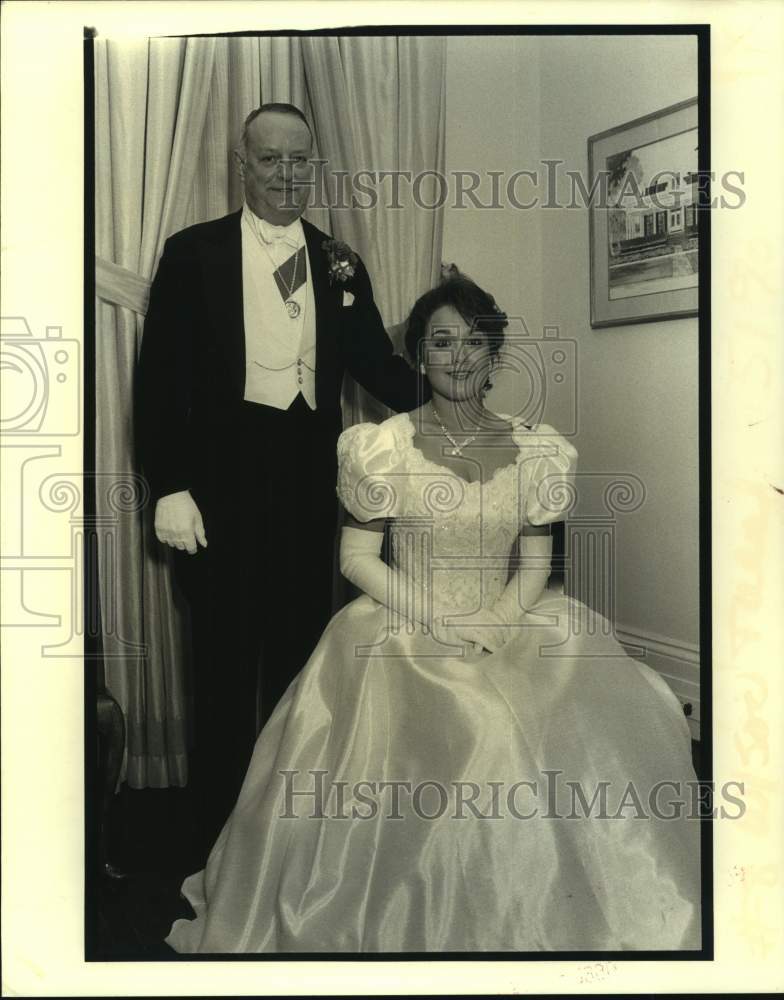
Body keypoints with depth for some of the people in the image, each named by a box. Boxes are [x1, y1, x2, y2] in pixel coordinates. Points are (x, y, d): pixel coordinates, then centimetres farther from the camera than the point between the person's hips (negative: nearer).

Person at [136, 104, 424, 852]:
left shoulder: (339, 264, 9)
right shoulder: (193, 253, 1)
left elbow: (376, 364, 8)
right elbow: (160, 378, -3)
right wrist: (170, 488, -10)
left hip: (309, 485, 3)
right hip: (220, 486, -3)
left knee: (299, 654, 12)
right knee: (226, 659, 7)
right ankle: (222, 830, 23)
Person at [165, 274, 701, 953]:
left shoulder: (531, 450, 5)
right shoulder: (382, 447, -1)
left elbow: (535, 566, 6)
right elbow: (357, 558, -2)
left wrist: (488, 628, -12)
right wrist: (439, 621, -13)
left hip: (507, 624, 3)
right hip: (405, 625, -2)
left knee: (599, 707, -21)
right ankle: (420, 923, -6)